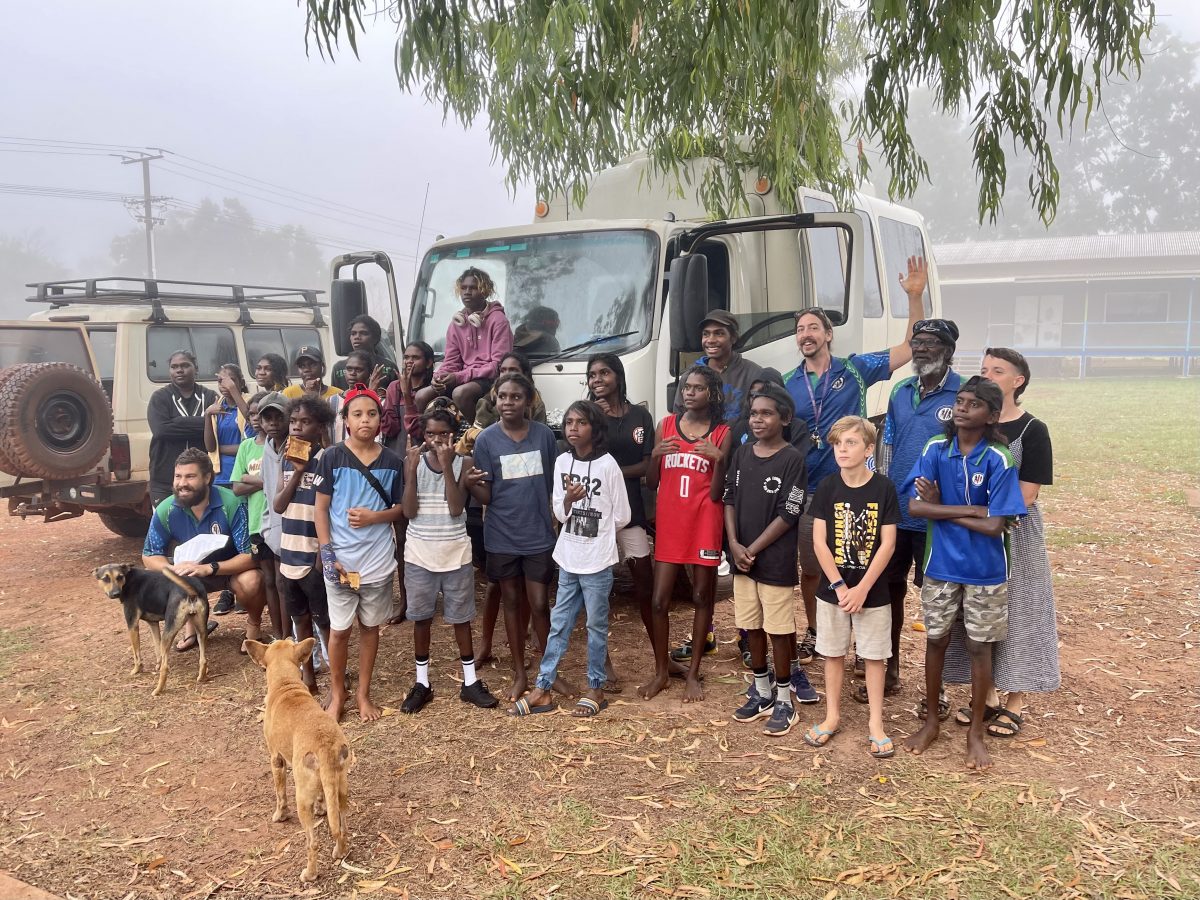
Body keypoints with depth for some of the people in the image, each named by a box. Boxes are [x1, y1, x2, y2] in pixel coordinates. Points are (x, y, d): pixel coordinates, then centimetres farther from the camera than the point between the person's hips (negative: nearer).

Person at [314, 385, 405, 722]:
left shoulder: (392, 461, 0)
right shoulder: (331, 458, -6)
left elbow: (401, 508, 7)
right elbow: (321, 509, -3)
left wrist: (374, 516, -13)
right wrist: (326, 554, -10)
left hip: (378, 560, 2)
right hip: (339, 559, -2)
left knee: (370, 627, 13)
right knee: (339, 629, 9)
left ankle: (364, 694, 27)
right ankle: (337, 693, 27)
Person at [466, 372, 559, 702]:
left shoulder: (544, 435, -4)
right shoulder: (486, 439, -6)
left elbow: (552, 484, 6)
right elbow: (485, 496, -6)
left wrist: (558, 523, 6)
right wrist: (471, 484, -27)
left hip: (538, 534, 0)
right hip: (502, 536, 1)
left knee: (539, 603, 2)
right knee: (511, 601, 12)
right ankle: (520, 673, 25)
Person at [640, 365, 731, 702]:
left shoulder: (722, 434, -1)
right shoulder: (665, 426, 5)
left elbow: (717, 493, -4)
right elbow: (651, 484, 6)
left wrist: (719, 460, -19)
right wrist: (655, 456, -11)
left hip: (704, 524, -2)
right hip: (669, 524, 2)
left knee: (702, 598, 8)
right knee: (659, 601, 1)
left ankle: (692, 673, 20)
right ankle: (661, 671, 18)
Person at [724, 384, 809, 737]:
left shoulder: (792, 459, -11)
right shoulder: (741, 454, 6)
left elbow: (788, 514, -13)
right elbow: (729, 500, 7)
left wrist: (753, 549, -12)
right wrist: (734, 544, -7)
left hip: (775, 561, -5)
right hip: (742, 558, 6)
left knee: (779, 630, 3)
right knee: (751, 625, 14)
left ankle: (784, 699, 16)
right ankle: (762, 690, 29)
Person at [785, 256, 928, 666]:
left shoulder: (855, 370, -1)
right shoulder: (787, 383, 3)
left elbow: (911, 347, -3)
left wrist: (915, 296, -14)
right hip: (808, 491, 2)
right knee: (810, 568, 12)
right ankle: (814, 635, 31)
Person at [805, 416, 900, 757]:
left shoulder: (884, 488, -8)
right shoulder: (827, 488, -4)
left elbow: (887, 543, -9)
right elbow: (819, 541, -6)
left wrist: (862, 588, -14)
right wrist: (839, 585, -12)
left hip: (873, 590, -1)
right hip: (832, 588, 2)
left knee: (874, 655, 7)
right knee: (833, 652, 12)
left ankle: (876, 722, 20)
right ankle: (832, 716, 27)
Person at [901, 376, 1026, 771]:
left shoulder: (999, 459, -14)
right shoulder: (935, 450, -6)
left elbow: (994, 525, -18)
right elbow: (915, 506, -14)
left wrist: (941, 509, -13)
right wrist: (971, 509, -18)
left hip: (984, 571, -2)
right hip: (940, 565, 2)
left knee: (979, 647, 9)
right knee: (936, 641, 13)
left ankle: (976, 732, 25)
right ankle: (931, 719, 31)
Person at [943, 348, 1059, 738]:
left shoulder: (1032, 431, -8)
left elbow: (1025, 497, -11)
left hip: (1014, 533, -4)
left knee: (1016, 612, 4)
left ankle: (1015, 704, 18)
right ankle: (987, 696, 25)